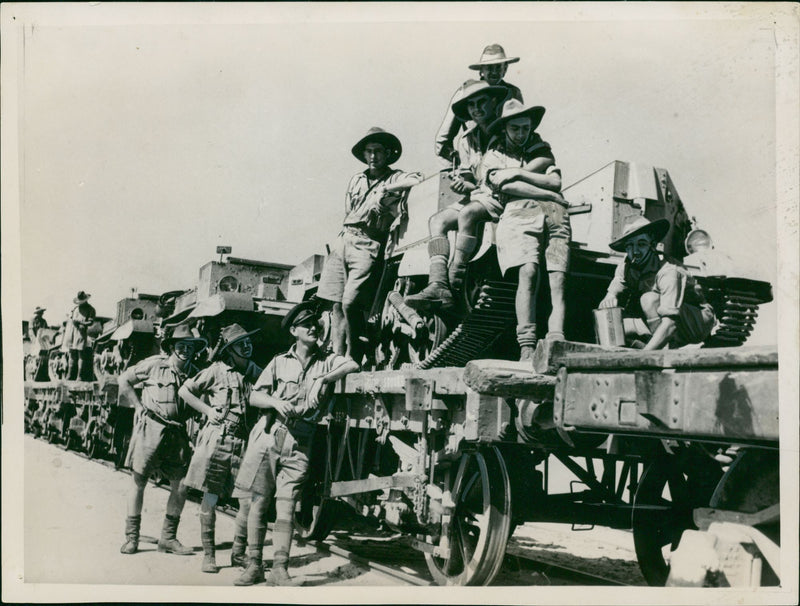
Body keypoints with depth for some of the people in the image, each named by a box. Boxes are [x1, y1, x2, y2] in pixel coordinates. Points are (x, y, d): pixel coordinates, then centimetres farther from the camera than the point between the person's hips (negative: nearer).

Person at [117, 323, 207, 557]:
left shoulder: (195, 373, 7)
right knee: (139, 482, 1)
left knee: (180, 486, 1)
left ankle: (168, 537, 14)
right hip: (150, 429, -3)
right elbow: (124, 379, 6)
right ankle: (131, 537, 12)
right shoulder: (155, 364, -3)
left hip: (177, 434, 4)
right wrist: (138, 405, 1)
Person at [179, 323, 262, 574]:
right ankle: (208, 554, 15)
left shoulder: (255, 372, 7)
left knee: (249, 500, -2)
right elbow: (184, 390, 7)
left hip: (243, 442, 3)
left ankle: (238, 553, 15)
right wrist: (208, 410, -1)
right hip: (216, 439, -2)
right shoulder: (216, 371, -2)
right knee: (210, 499, 2)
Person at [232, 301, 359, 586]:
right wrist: (275, 401, -11)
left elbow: (353, 365, -8)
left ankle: (279, 569, 0)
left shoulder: (326, 361, 10)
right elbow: (254, 396, 8)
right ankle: (254, 565, 12)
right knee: (259, 502, 3)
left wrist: (324, 379, -16)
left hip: (299, 443, -1)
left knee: (286, 506, -4)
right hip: (268, 437, 1)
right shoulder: (280, 362, 10)